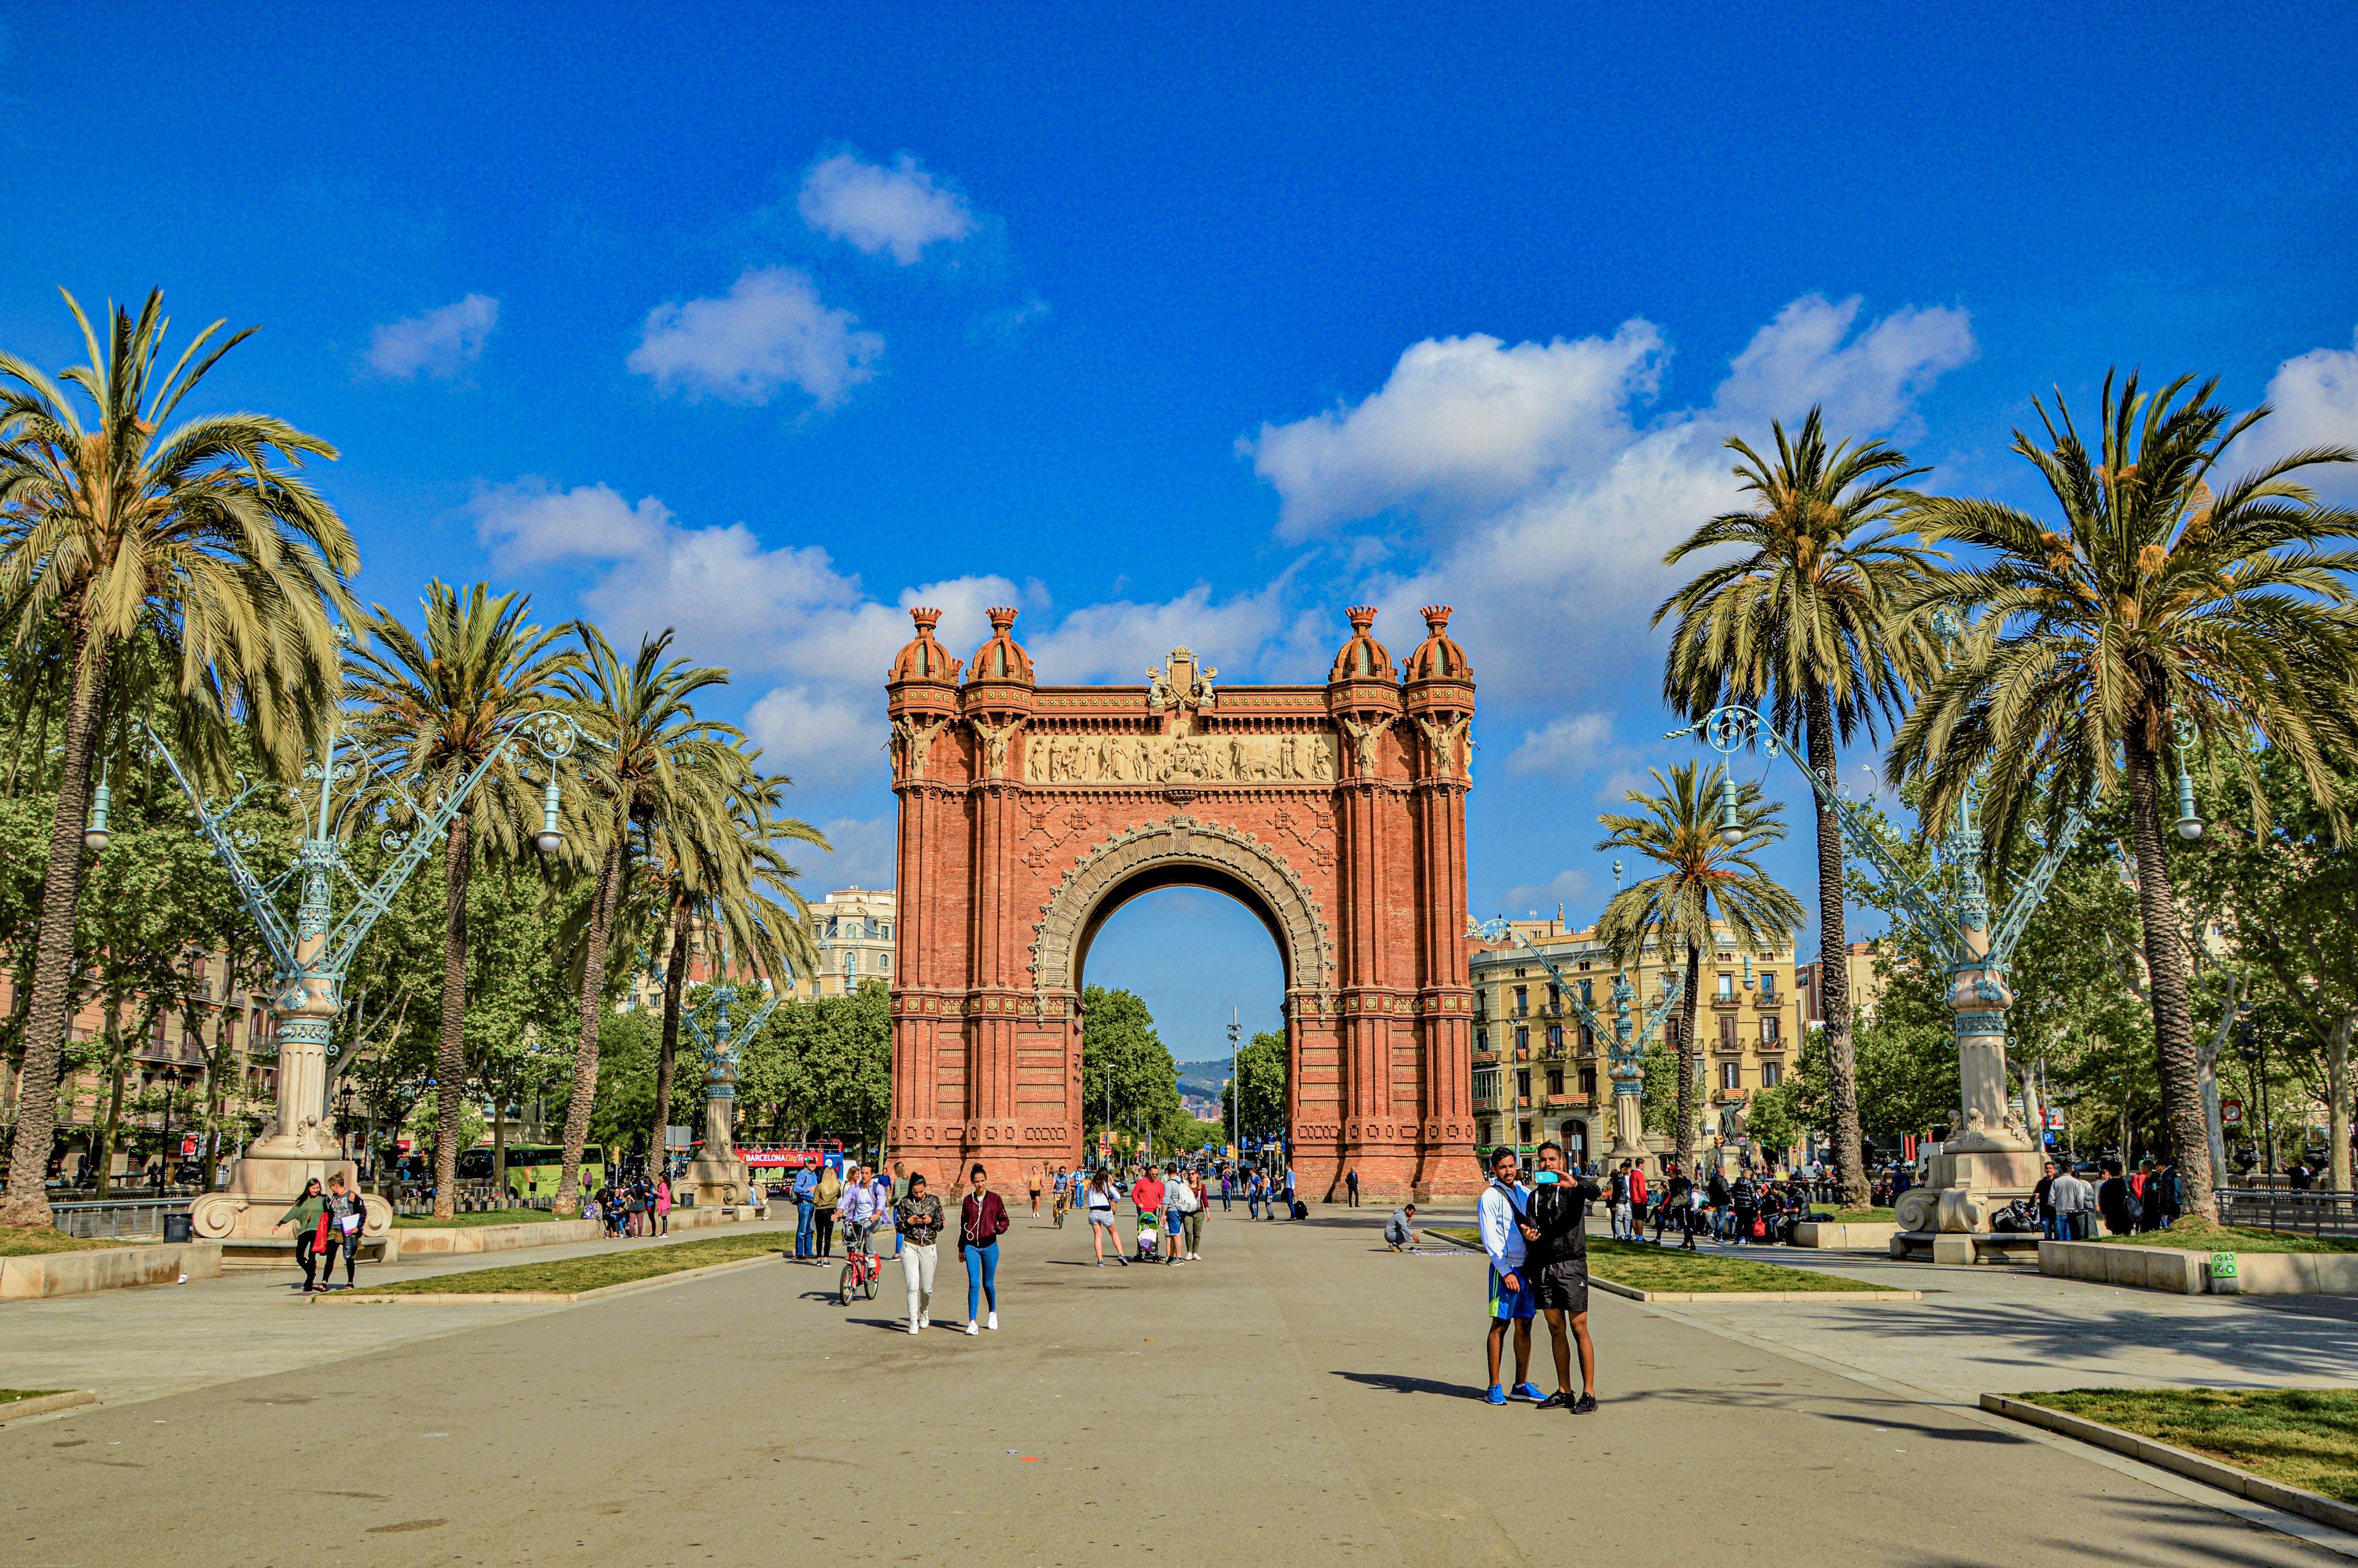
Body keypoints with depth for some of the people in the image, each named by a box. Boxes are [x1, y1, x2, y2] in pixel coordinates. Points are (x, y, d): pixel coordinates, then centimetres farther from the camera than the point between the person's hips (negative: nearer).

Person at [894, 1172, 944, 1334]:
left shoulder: (934, 1201, 4)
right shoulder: (905, 1202, 0)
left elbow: (941, 1225, 9)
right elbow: (898, 1227, 3)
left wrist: (931, 1221, -11)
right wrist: (909, 1222, -15)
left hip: (929, 1247, 1)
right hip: (910, 1247, -1)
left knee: (927, 1288, 7)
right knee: (913, 1287, -10)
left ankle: (924, 1312, 36)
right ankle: (913, 1323, -4)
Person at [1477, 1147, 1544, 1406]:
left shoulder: (1525, 1193, 13)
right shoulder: (1490, 1197, -4)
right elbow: (1490, 1238, -8)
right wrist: (1506, 1272, -13)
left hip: (1527, 1267, 5)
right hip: (1504, 1268, -5)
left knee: (1524, 1325, 8)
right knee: (1500, 1325, -3)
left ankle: (1522, 1384, 15)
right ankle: (1495, 1387, 2)